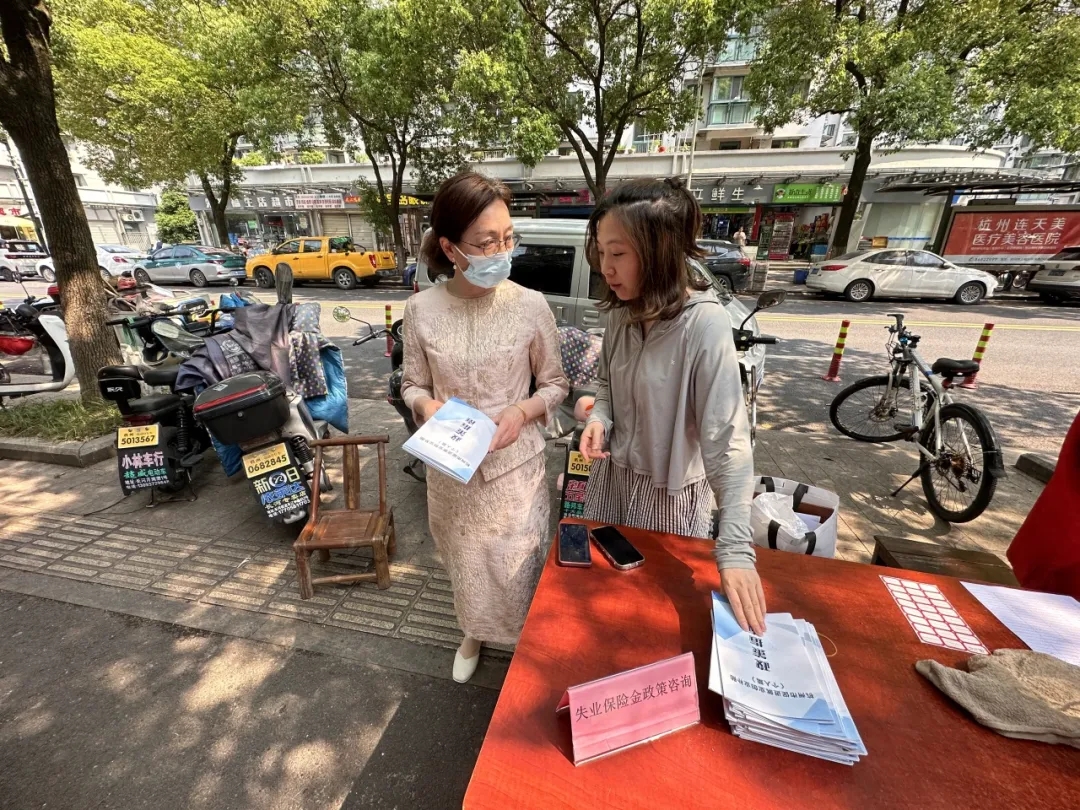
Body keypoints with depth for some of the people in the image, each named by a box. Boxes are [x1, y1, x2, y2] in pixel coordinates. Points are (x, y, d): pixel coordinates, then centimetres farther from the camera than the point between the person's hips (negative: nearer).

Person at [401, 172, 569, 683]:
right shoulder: (422, 309, -9)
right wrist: (427, 405, -18)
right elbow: (413, 384, 3)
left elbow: (556, 383, -2)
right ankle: (474, 633, 56)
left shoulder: (530, 306, -12)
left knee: (517, 566, 13)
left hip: (515, 465, -1)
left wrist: (523, 411, -20)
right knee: (466, 563, 24)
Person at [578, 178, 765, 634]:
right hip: (612, 475, 6)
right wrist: (599, 419, -13)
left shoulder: (705, 324, -25)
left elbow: (727, 439, -27)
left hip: (670, 491, -6)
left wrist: (735, 547, -29)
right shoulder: (621, 313, -6)